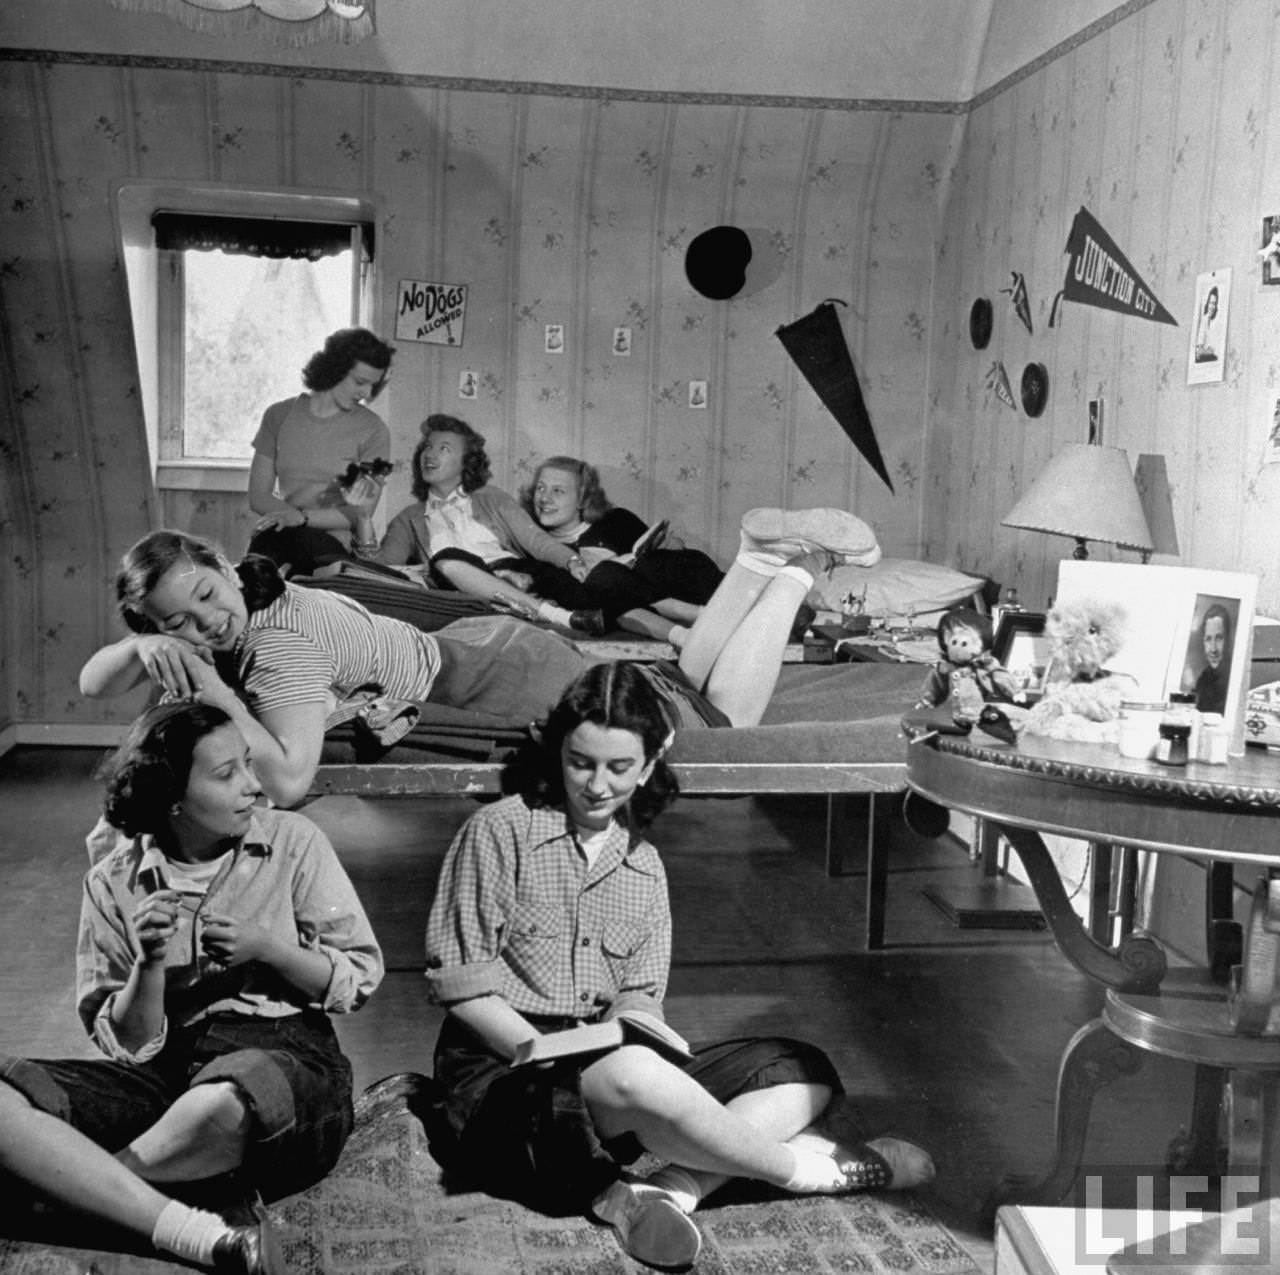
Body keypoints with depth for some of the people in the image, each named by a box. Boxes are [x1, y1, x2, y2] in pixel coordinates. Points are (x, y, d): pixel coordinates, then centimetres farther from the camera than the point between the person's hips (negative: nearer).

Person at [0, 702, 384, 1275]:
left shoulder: (292, 842, 4)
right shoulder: (113, 884, 5)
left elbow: (362, 977, 5)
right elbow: (127, 1046, 4)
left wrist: (267, 948, -10)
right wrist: (150, 964, -14)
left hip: (287, 1057, -2)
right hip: (166, 1071, 2)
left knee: (220, 1108, -40)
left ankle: (75, 1185, -11)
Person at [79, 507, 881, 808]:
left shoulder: (284, 642, -29)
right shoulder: (248, 604, -5)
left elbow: (289, 781, -42)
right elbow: (93, 684, 1)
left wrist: (217, 696, -35)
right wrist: (149, 647, -20)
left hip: (504, 678, -8)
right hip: (474, 647, 8)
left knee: (719, 724, 4)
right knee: (687, 684, 22)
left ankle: (791, 571, 15)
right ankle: (765, 559, 26)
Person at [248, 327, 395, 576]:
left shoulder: (373, 430, 3)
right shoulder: (279, 415, 10)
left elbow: (362, 514, -2)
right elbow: (258, 497, 8)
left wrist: (302, 516, -15)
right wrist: (289, 512, -13)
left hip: (332, 542, -2)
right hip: (278, 537, 2)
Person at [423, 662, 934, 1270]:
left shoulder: (645, 866, 13)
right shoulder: (499, 831, -4)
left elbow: (640, 995, 9)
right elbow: (458, 981, -8)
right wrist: (544, 1053, -19)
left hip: (618, 1067, 6)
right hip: (499, 1067, -6)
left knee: (805, 1071, -7)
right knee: (632, 1075, -39)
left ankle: (669, 1193, -30)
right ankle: (804, 1166, -14)